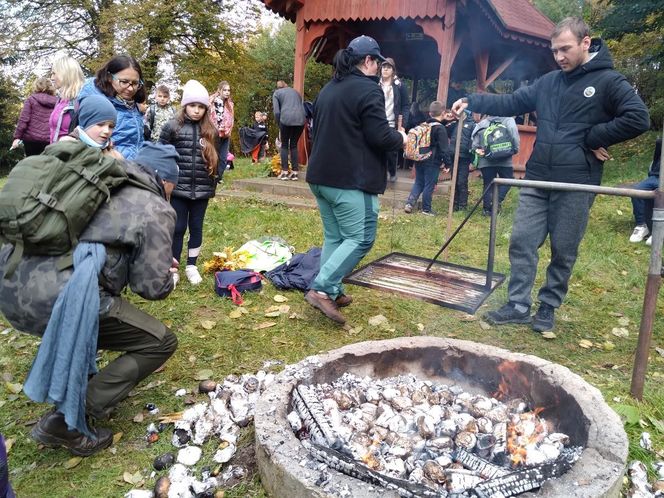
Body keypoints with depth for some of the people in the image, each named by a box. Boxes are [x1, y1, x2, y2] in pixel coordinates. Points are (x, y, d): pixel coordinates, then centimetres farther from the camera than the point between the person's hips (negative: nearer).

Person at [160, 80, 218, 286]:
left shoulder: (210, 130, 5)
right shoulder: (172, 127, -4)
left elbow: (216, 157, 15)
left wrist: (216, 175, 3)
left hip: (202, 189, 3)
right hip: (179, 188, -2)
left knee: (196, 227, 12)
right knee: (177, 228, 5)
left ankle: (191, 266, 26)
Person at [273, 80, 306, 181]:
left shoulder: (276, 93, 15)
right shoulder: (295, 91, 28)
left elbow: (276, 112, 3)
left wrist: (279, 126, 12)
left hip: (286, 119, -3)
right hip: (300, 119, 3)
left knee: (284, 145, 10)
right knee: (294, 145, 14)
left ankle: (284, 172, 6)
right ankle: (294, 172, 11)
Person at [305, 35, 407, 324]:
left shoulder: (328, 89, 17)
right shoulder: (368, 89, -11)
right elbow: (379, 137, -16)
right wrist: (400, 138, 3)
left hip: (320, 175, 9)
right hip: (351, 180, -9)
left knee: (333, 237, 14)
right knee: (360, 238, -4)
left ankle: (332, 292, 18)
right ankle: (321, 289, -10)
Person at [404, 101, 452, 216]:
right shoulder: (440, 128, -12)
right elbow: (444, 148, -14)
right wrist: (448, 163, -8)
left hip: (419, 160, 6)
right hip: (433, 162, -6)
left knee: (418, 183, 15)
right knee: (429, 185, 2)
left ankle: (409, 203, 1)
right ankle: (426, 209, 9)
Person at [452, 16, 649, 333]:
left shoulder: (608, 81, -3)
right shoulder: (547, 82, 11)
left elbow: (638, 119, -10)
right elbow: (510, 103, 9)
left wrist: (591, 138, -11)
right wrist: (472, 101, -4)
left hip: (576, 184, -4)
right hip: (536, 180, 4)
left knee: (564, 251, 7)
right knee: (522, 242, 3)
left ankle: (548, 307, 22)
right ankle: (518, 306, 13)